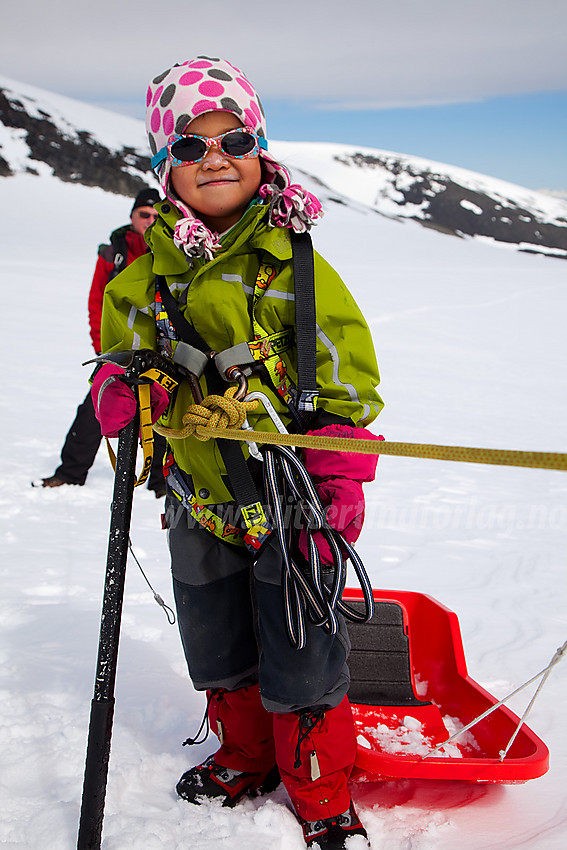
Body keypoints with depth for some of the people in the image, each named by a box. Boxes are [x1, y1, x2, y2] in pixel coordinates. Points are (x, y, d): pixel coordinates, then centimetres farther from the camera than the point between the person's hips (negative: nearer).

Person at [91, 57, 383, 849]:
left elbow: (348, 376, -7)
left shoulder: (293, 262, -10)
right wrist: (119, 393, -12)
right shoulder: (143, 270, 1)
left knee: (299, 661, 5)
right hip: (198, 495, 5)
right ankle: (246, 756, 47)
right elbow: (119, 359, 12)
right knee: (218, 655, 21)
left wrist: (341, 479, -13)